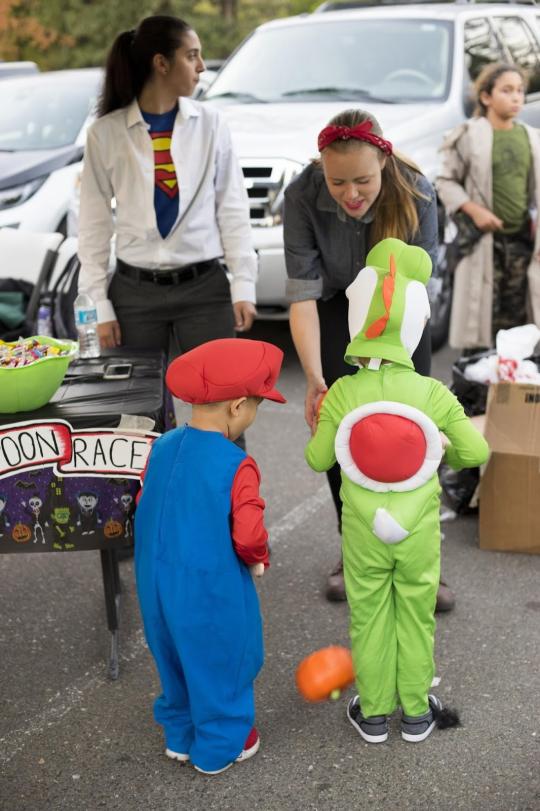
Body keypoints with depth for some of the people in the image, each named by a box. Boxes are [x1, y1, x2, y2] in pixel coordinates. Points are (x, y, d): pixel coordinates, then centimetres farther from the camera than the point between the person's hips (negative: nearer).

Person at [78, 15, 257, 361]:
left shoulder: (209, 123, 1)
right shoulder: (106, 132, -2)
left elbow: (233, 209, 2)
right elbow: (95, 223, 2)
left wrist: (243, 285, -4)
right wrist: (99, 305, -2)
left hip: (205, 288, 0)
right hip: (134, 292, 0)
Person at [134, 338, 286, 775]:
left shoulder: (163, 446, -4)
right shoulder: (236, 465, -23)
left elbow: (146, 507, 6)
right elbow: (248, 536, -23)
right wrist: (258, 559, 0)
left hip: (157, 579, 6)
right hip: (211, 588, -6)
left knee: (177, 658, 25)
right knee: (220, 664, 15)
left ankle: (180, 735, 42)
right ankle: (220, 746, 32)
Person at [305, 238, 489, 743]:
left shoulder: (341, 394, -18)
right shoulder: (432, 393, -17)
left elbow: (318, 460, -9)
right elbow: (477, 451, -12)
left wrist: (324, 435, 13)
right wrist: (450, 456, 10)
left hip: (363, 534, 0)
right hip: (418, 533, 0)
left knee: (369, 619, 16)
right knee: (416, 619, 17)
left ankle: (373, 713, 29)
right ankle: (416, 712, 30)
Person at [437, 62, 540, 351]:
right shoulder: (469, 135, -5)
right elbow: (445, 181, -3)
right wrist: (474, 210, -14)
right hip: (485, 237, -4)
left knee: (516, 311, 8)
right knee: (483, 307, -3)